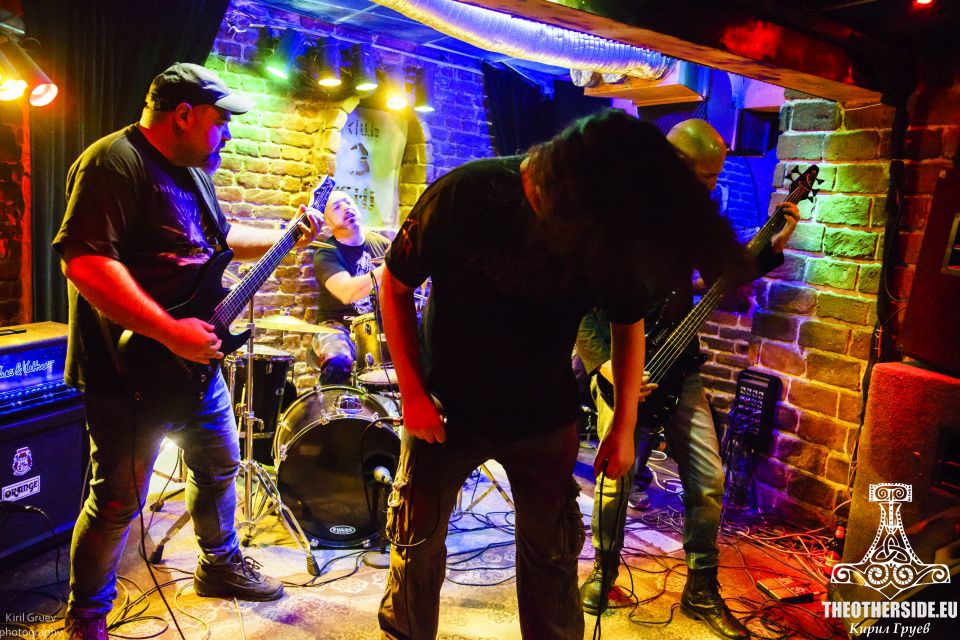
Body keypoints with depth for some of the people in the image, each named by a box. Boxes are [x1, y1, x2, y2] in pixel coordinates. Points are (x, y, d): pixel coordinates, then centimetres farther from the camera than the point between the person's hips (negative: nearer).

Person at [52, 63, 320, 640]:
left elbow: (220, 235, 26)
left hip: (196, 359, 9)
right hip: (132, 369, -9)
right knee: (119, 500, 3)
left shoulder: (192, 169, 12)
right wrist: (170, 332, -31)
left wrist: (290, 237, 16)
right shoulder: (114, 162, -19)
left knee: (221, 462, 20)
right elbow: (84, 260, -29)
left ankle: (221, 564, 42)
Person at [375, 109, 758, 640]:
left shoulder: (614, 234, -16)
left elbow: (628, 321, 1)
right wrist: (412, 392, -12)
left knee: (553, 548, 10)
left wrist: (624, 425, -3)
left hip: (545, 418, 2)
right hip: (445, 410, -1)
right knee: (418, 540, 11)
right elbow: (395, 284, -10)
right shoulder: (464, 196, -24)